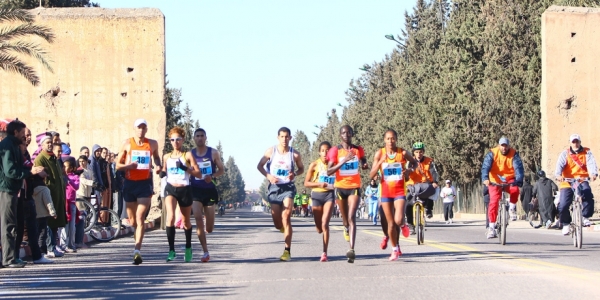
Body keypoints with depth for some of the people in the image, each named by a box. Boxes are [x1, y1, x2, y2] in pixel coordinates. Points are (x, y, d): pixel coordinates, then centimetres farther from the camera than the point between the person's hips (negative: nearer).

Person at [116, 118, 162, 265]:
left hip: (145, 183, -1)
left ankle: (137, 251, -21)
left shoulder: (152, 144, 5)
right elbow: (118, 165, 6)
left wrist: (158, 166, 4)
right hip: (129, 183, 1)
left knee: (140, 218, -14)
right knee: (132, 221, 10)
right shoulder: (127, 143, 3)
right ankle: (138, 240, 40)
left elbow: (156, 156, 26)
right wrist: (128, 165, -16)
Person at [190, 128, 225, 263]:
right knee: (198, 218, -18)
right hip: (195, 190, 0)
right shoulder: (190, 154, 4)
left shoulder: (213, 153, 1)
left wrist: (212, 177, -15)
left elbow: (222, 170, 3)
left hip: (209, 190, 0)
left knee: (209, 229, 3)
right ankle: (205, 252, -10)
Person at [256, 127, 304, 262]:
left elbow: (301, 168, 12)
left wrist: (295, 174, -10)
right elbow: (260, 166, 8)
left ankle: (287, 251, -19)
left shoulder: (295, 154, -2)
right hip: (274, 187, 2)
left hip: (288, 187, -2)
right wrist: (268, 176, -10)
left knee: (286, 217, -19)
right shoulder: (271, 151, 0)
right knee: (278, 224, 3)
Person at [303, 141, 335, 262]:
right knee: (319, 228, 9)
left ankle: (324, 253, -13)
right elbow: (306, 183, -1)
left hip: (329, 194, -1)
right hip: (317, 194, 1)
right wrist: (319, 184, -18)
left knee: (325, 224, -16)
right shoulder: (314, 165, -3)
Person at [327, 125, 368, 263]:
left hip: (354, 187, -1)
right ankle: (346, 228, 54)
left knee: (352, 217, -16)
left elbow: (363, 164, 23)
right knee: (345, 218, 15)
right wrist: (344, 160, -22)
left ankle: (352, 250, -26)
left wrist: (365, 165, -2)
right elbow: (329, 171, -12)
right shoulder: (335, 150, -3)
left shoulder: (358, 150, 4)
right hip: (340, 187, 1)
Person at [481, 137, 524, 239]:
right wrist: (485, 178, -41)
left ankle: (512, 207, -2)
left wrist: (519, 180, -39)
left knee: (515, 189, -32)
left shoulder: (514, 154, -9)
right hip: (495, 181, 0)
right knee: (493, 203, -13)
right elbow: (485, 166, -22)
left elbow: (518, 168, -20)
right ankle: (492, 227, -4)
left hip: (509, 180, 0)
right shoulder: (492, 154, -10)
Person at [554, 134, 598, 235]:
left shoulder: (586, 152, 6)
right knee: (563, 206, -10)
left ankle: (585, 217, -9)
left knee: (588, 195, -31)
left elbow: (591, 163, -11)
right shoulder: (565, 154, 4)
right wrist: (558, 175, -34)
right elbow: (559, 165, -12)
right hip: (567, 182, 0)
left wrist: (593, 173, -33)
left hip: (582, 181, 0)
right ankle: (565, 224, 17)